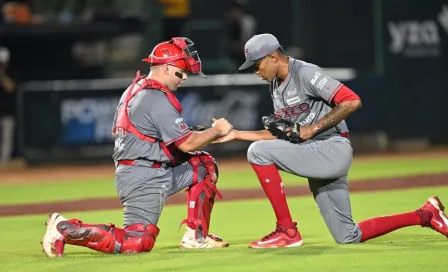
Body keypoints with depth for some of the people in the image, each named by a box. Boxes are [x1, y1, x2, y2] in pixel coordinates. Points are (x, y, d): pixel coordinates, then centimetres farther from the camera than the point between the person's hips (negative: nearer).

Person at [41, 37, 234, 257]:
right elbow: (187, 144, -16)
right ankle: (65, 229, -9)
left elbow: (116, 132, 22)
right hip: (144, 179, -10)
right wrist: (215, 131, 1)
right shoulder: (159, 100, -16)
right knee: (136, 244, -14)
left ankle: (196, 237, 13)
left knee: (204, 164, 16)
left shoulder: (134, 90, 14)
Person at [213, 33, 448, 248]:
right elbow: (280, 135, 20)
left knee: (259, 151, -21)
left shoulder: (305, 73, -11)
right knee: (348, 237, 6)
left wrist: (311, 129, -18)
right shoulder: (276, 86, 16)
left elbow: (352, 101, -19)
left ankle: (287, 230, -17)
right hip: (317, 158, 10)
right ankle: (424, 215, 17)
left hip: (333, 149, -10)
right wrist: (236, 134, 12)